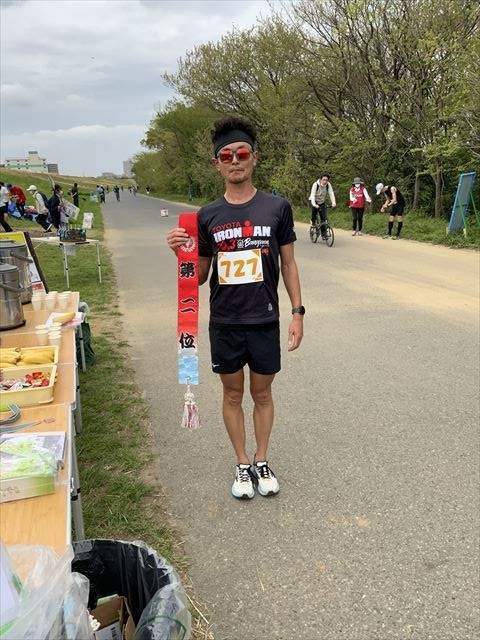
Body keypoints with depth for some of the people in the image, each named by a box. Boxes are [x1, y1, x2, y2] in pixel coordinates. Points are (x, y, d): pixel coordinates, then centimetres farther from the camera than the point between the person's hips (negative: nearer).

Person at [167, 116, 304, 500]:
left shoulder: (277, 208, -3)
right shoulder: (208, 216, 0)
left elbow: (288, 263, 3)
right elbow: (199, 276, 5)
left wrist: (298, 312, 0)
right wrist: (182, 252, -14)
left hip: (264, 321, -1)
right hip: (224, 323, 1)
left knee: (262, 393, 13)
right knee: (233, 394, 13)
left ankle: (262, 461, 33)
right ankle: (243, 465, 32)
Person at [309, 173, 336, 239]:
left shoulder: (328, 185, -16)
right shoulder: (316, 184, -25)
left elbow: (331, 194, -21)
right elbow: (312, 195, -33)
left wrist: (333, 203, -37)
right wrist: (314, 204, -48)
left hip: (322, 202, 2)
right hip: (315, 201, -2)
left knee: (324, 218, -6)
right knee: (314, 209, -30)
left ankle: (323, 234, 2)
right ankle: (313, 222, 0)